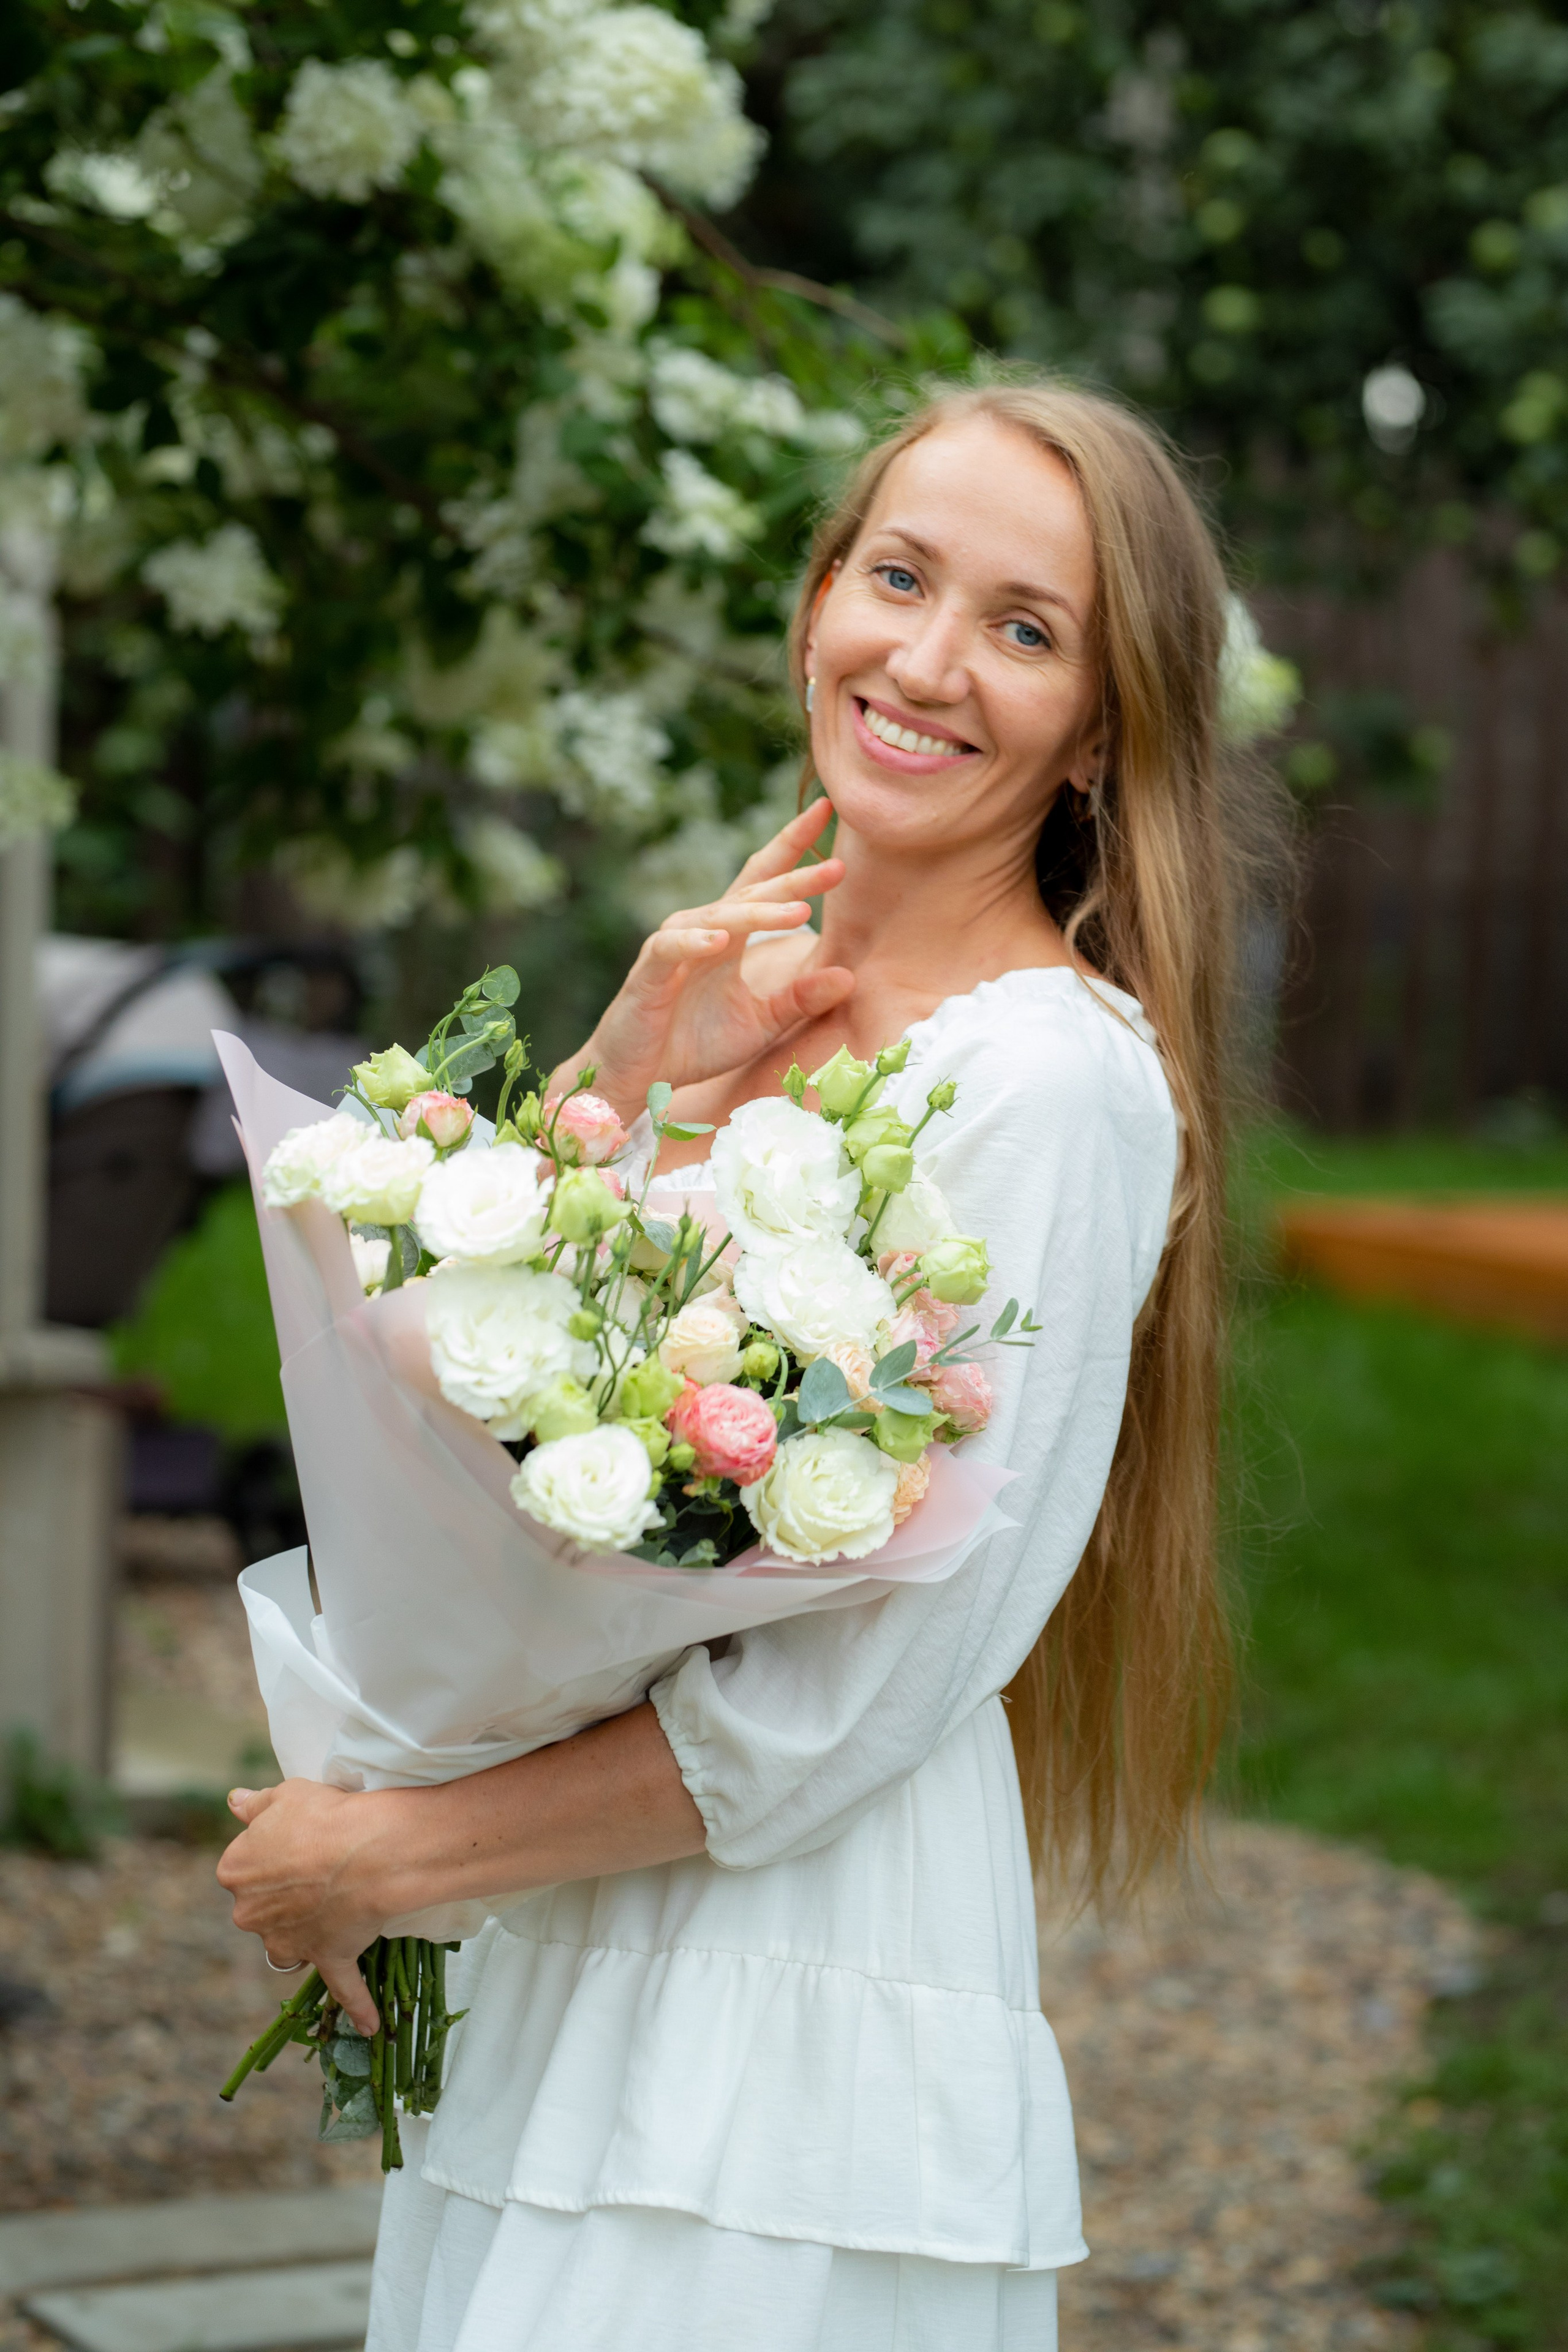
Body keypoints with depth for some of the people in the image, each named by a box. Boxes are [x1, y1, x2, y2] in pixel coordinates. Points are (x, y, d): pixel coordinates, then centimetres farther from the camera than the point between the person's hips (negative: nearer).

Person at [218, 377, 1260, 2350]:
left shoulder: (1059, 1077, -15)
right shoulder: (742, 994, 8)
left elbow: (863, 1698, -17)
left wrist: (386, 1854, -9)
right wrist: (620, 1084, -8)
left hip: (796, 2036, -7)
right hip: (553, 1969, 7)